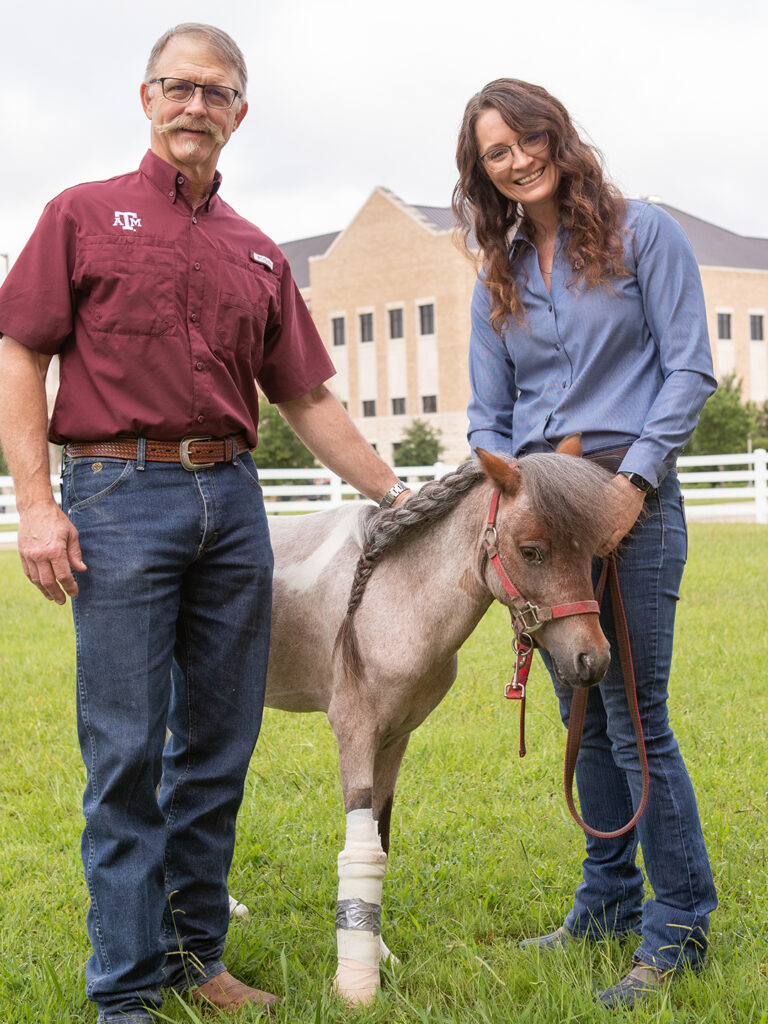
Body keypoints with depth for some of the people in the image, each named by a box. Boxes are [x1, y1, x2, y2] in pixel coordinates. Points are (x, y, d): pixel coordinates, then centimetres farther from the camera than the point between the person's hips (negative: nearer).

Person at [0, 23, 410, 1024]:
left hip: (232, 499, 5)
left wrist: (397, 493, 12)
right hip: (119, 494, -4)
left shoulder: (259, 255, 16)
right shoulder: (85, 214, 5)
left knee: (220, 744, 8)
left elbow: (309, 399, 17)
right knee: (127, 751, -3)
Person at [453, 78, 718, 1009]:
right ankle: (609, 898, 25)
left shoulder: (643, 233, 0)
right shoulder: (498, 278, 14)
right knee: (583, 717, 13)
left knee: (635, 717, -7)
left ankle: (678, 924, 4)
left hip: (629, 496, -5)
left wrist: (635, 476, -15)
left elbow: (688, 368, -5)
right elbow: (487, 412, 14)